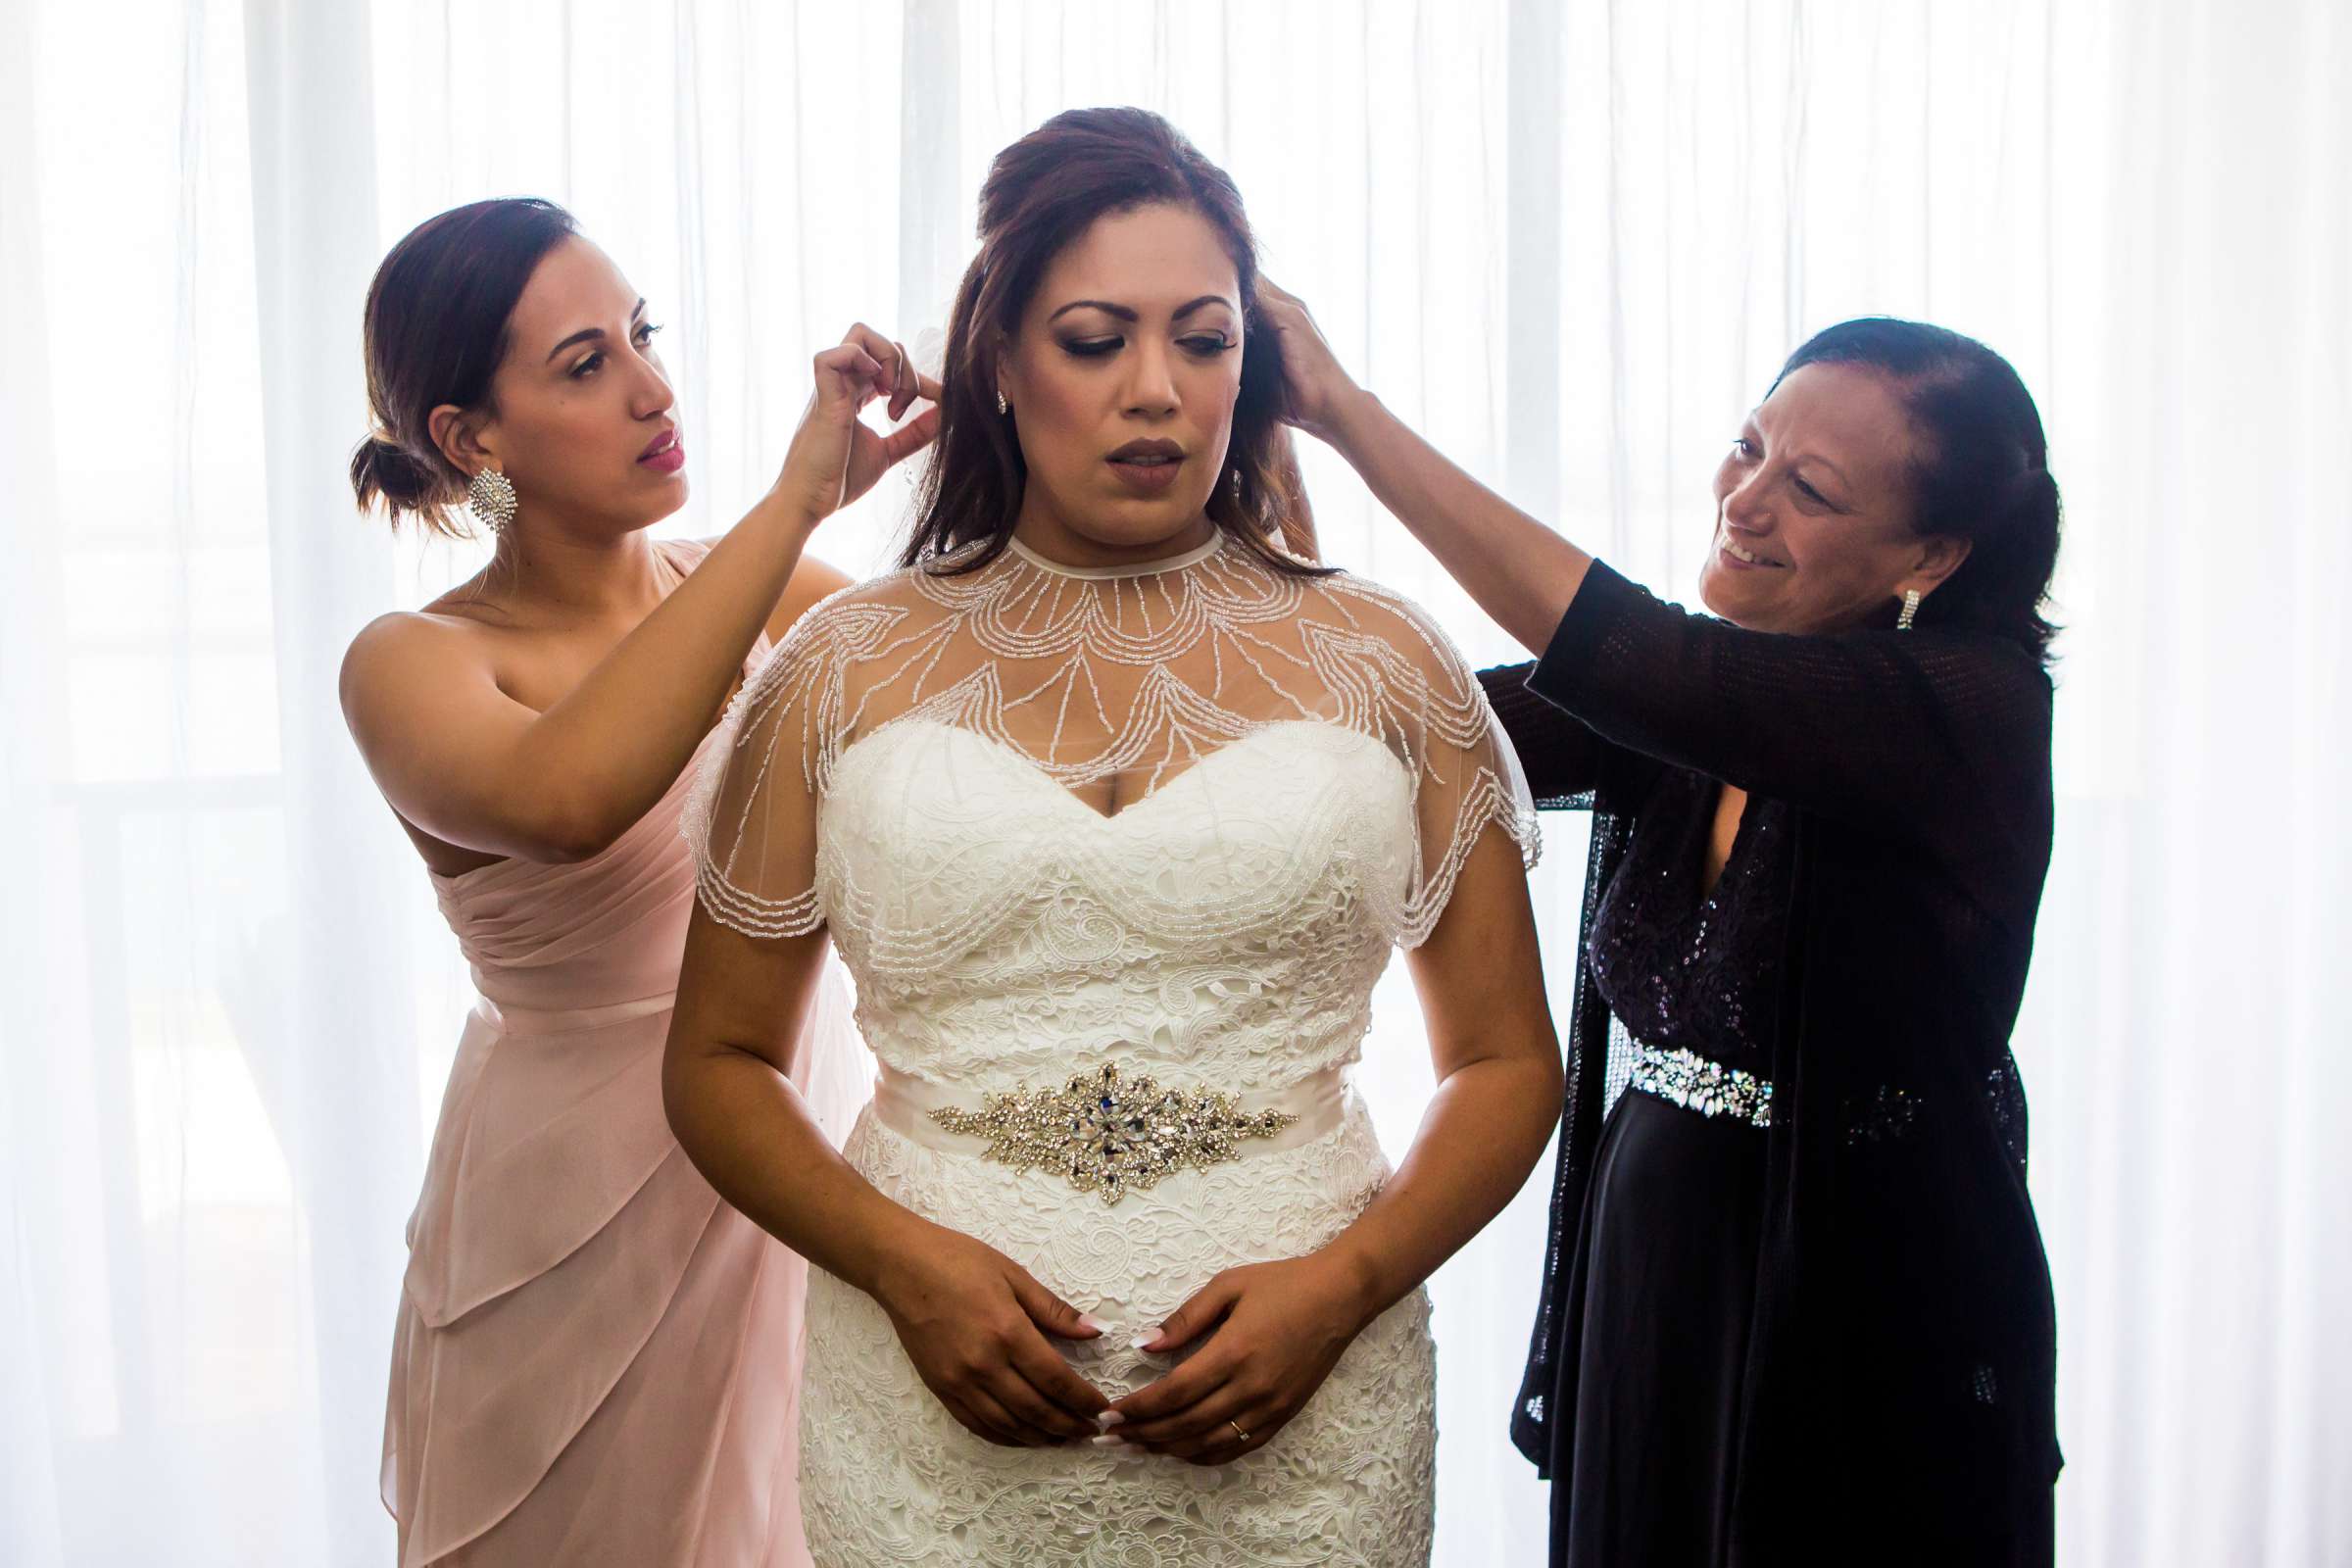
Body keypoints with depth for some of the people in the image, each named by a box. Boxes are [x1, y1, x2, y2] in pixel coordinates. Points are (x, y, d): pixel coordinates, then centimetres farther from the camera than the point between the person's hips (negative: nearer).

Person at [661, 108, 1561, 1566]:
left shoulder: (1382, 664, 2)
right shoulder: (846, 672, 2)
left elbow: (1506, 1062, 4)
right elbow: (721, 1063, 6)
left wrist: (1342, 1285, -11)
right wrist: (904, 1265, -10)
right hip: (942, 1412, 0)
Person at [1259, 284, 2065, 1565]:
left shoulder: (1974, 710, -18)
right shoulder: (1681, 720, 1)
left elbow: (1628, 659, -31)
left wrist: (1348, 410, -29)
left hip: (1860, 1330, -5)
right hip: (1639, 1286, 6)